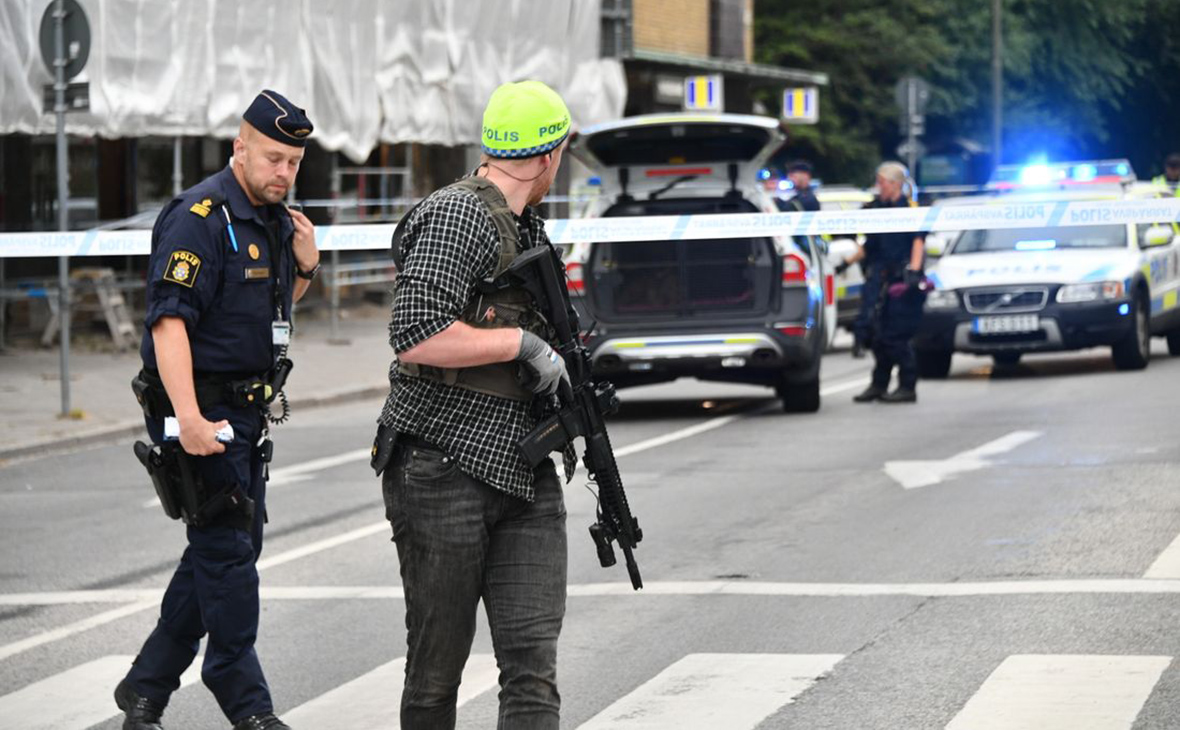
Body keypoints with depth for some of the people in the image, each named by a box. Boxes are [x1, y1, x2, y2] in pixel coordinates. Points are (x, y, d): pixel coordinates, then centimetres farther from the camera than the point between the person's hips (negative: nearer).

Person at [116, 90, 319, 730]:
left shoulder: (274, 219, 12)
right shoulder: (199, 217, -16)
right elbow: (169, 319, -24)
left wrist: (303, 268, 5)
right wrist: (189, 417, -33)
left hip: (248, 409, 9)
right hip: (203, 410, -9)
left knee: (226, 547, 13)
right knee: (227, 547, -7)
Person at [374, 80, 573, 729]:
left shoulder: (526, 227, 18)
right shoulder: (457, 217, -10)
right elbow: (415, 337, -22)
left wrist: (564, 357, 16)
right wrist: (523, 342, -14)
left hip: (525, 480, 7)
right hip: (445, 474, -7)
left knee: (533, 665, -7)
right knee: (436, 670, 4)